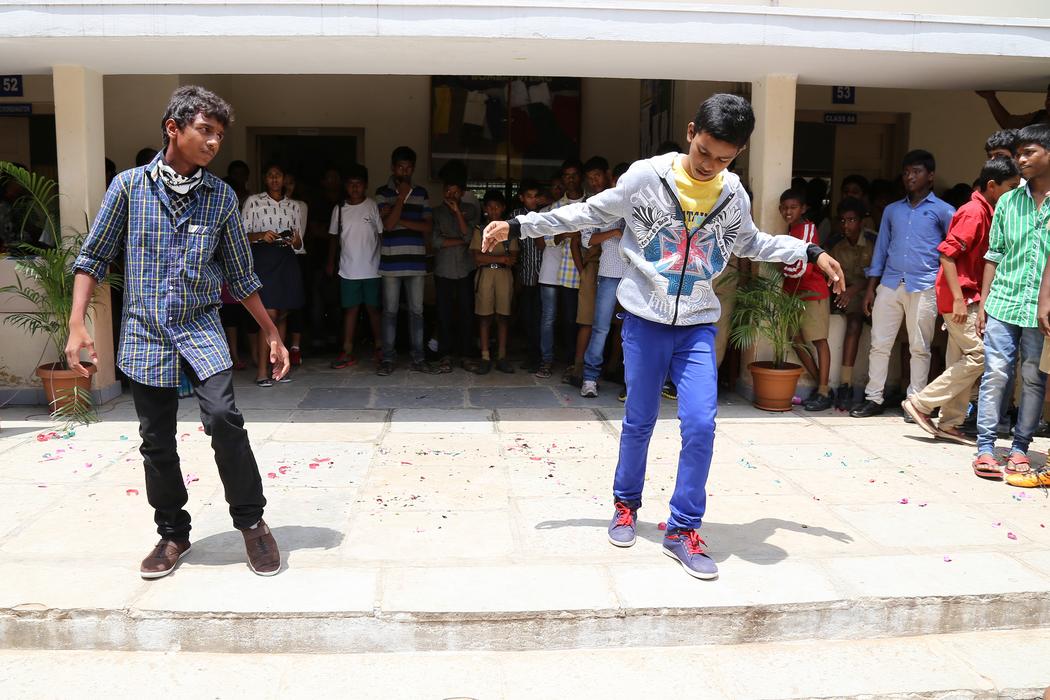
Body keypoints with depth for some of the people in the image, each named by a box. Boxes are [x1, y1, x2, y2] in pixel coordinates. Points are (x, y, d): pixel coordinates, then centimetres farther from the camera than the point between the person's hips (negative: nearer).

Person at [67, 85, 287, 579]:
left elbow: (240, 274, 8)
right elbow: (94, 257, 4)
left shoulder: (221, 196, 2)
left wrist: (272, 334, 8)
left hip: (201, 326, 0)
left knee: (223, 416, -19)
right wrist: (77, 324, -5)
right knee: (156, 440, 6)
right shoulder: (129, 185, -1)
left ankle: (251, 520, -1)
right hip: (145, 333, 0)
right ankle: (173, 532, 25)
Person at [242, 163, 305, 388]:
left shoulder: (293, 206, 16)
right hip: (263, 258, -4)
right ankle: (261, 371, -10)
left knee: (283, 314, 6)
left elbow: (299, 244, 16)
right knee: (270, 314, -13)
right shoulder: (253, 201, 5)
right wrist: (261, 235, -18)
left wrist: (295, 240, -7)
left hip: (286, 260, 5)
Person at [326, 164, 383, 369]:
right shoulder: (339, 209, 8)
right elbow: (334, 237, 15)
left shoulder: (373, 207, -3)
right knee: (350, 309, 5)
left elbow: (383, 235, -1)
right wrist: (330, 262, 13)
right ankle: (347, 353, 7)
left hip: (372, 269, -3)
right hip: (348, 269, 3)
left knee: (373, 308, 4)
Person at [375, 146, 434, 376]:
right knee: (389, 311, 3)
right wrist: (402, 197, -9)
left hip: (416, 260, 2)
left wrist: (401, 221, -8)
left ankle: (418, 357, 11)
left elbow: (428, 226, 2)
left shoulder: (421, 193, 11)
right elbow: (388, 224, -9)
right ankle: (388, 358, 9)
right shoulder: (383, 192, 3)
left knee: (416, 311, 5)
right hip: (391, 260, -2)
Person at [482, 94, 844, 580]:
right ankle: (626, 505, 31)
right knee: (639, 422, 6)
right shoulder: (645, 176, -9)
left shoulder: (733, 195, 3)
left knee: (701, 424, -9)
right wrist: (518, 225, -3)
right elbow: (590, 213, 1)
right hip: (645, 321, -2)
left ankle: (683, 531, 6)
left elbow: (750, 242, 22)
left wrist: (811, 253, 18)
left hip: (698, 325, 2)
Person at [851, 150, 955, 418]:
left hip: (924, 288, -3)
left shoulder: (943, 211, 5)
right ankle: (874, 398, 9)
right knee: (879, 343, 2)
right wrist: (871, 288, 10)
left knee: (919, 348, 3)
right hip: (889, 285, 3)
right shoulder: (892, 210, 16)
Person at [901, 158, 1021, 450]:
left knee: (961, 361, 9)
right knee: (980, 356, -9)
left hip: (969, 298, 9)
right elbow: (947, 253, -21)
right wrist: (959, 298, -24)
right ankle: (920, 403, -5)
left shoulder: (986, 212, 15)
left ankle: (949, 423, 14)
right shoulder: (974, 212, -14)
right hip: (961, 297, -9)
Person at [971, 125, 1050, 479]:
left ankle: (1019, 448, 16)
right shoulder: (1008, 202, 8)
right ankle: (985, 447, 3)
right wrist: (983, 303, 7)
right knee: (995, 375, -2)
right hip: (1003, 303, 1)